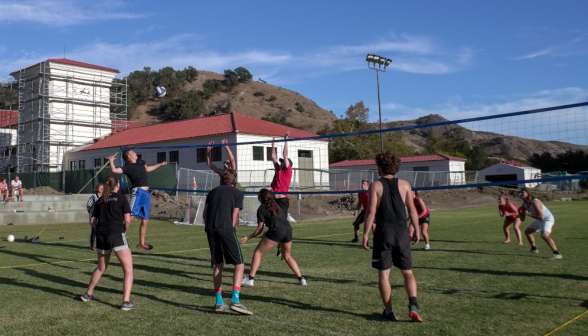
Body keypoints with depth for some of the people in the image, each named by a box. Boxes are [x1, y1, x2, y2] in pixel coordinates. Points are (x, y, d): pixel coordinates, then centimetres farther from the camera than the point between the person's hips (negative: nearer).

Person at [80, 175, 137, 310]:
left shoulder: (100, 201, 15)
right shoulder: (121, 198, 1)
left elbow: (93, 221, 13)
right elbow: (127, 220, -4)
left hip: (101, 237, 6)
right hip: (117, 235, -6)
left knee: (101, 267, 26)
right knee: (128, 268, -3)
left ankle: (88, 294, 39)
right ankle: (126, 302, -11)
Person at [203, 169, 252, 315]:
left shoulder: (213, 191, 26)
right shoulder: (237, 193, 14)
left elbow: (204, 213, 19)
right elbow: (234, 216, 7)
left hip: (210, 228, 5)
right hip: (225, 228, -5)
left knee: (218, 265, 16)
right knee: (239, 264, 0)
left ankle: (219, 302, 17)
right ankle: (235, 300, -14)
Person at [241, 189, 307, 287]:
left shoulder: (261, 208, 8)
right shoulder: (275, 205, 26)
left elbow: (259, 229, 5)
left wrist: (248, 238, 15)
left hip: (276, 231, -6)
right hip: (288, 230, 7)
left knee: (258, 252, 7)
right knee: (287, 256, 25)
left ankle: (250, 279, 2)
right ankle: (301, 279, 19)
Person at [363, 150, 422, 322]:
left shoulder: (376, 185, -2)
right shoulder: (404, 184, 5)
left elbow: (371, 211, -8)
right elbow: (412, 210, 3)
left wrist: (365, 234, -3)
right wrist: (416, 230, 14)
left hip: (384, 232, -2)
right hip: (402, 232, 2)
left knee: (384, 274, 8)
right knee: (408, 272, 11)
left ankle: (389, 311, 12)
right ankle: (413, 305, -7)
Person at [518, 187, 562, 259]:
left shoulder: (535, 202, -30)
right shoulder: (524, 203, -2)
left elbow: (542, 217, -36)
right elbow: (522, 219, 2)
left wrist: (529, 214, -30)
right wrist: (521, 212, -17)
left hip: (547, 219, -10)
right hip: (539, 220, 10)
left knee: (544, 235, -33)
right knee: (527, 232, 22)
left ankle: (557, 254, -32)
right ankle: (534, 249, 40)